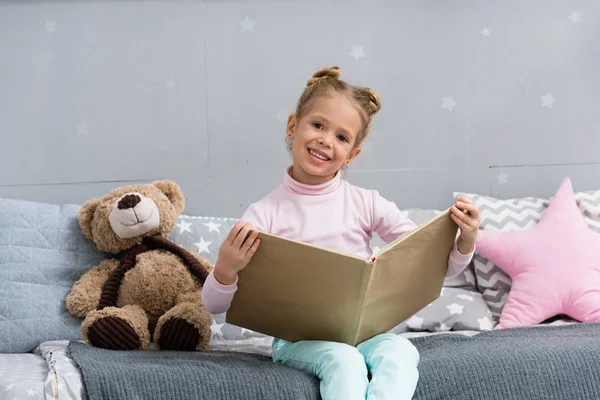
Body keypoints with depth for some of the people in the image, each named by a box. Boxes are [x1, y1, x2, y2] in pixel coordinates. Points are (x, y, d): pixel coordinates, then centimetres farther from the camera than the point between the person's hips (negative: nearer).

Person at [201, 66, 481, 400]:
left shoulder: (366, 204, 3)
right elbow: (214, 304, -5)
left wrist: (465, 242, -16)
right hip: (298, 338, -2)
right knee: (343, 360, -33)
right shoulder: (266, 214, -4)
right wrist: (225, 270, -28)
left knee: (401, 351, -29)